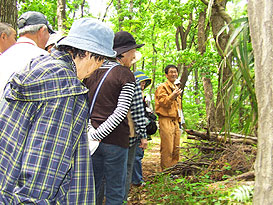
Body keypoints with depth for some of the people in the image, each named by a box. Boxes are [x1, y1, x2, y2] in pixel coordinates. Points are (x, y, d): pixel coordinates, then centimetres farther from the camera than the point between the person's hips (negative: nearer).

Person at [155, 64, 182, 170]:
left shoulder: (176, 88, 23)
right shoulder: (162, 87, -4)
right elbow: (163, 102, -14)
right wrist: (172, 96, -31)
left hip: (175, 121, 9)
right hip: (166, 121, -8)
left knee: (176, 149, 11)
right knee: (167, 149, -9)